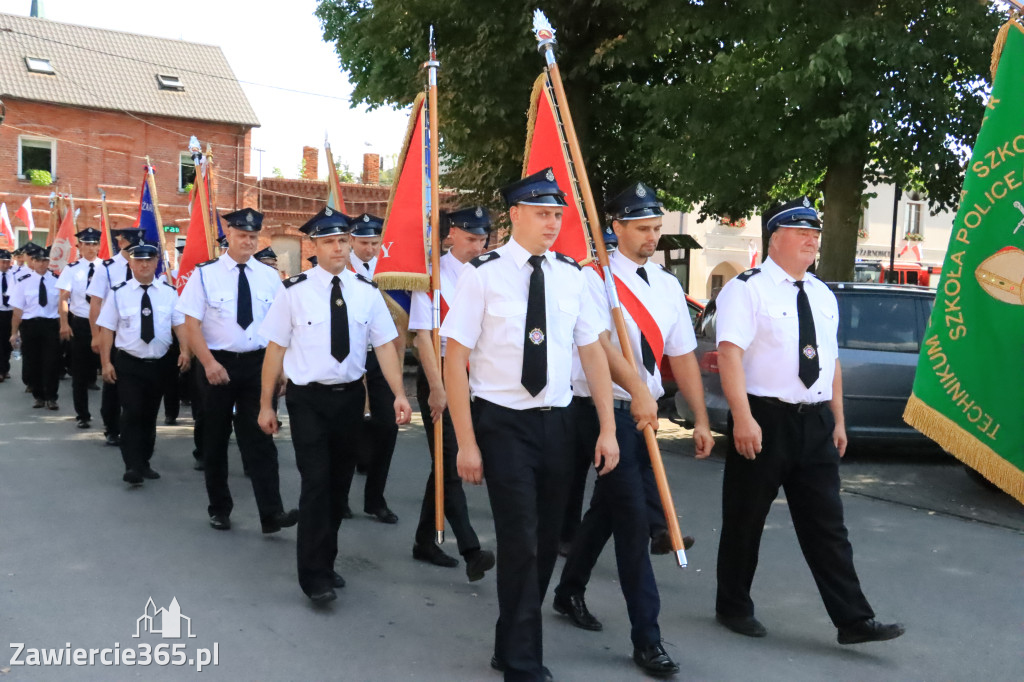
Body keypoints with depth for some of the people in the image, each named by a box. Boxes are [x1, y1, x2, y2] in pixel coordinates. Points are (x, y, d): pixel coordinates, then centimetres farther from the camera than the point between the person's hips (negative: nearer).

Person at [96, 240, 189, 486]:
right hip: (128, 363, -3)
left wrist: (185, 350, -17)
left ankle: (144, 463, 27)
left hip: (159, 363, 3)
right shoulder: (118, 292, -4)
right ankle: (133, 467, -5)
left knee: (150, 415, 14)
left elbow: (180, 324, -1)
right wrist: (106, 362, -9)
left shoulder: (169, 292, 2)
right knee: (132, 413, -10)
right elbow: (107, 329, -4)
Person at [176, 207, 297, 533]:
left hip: (258, 364, 1)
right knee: (215, 439, 11)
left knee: (260, 439, -3)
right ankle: (219, 509, 26)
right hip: (218, 364, -1)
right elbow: (191, 325, -8)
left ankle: (271, 513, -5)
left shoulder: (269, 277, 4)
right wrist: (209, 362, -19)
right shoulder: (205, 274, -5)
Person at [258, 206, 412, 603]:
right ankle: (314, 576, 2)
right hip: (308, 398, -4)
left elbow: (385, 345, -3)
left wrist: (399, 394, -14)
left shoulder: (366, 291, 1)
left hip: (350, 395, 4)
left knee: (338, 482, 15)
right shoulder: (295, 291, -7)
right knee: (316, 482, -10)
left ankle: (326, 562, 33)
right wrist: (266, 404, -3)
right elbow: (276, 348, -4)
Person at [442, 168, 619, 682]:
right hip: (503, 423, -5)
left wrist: (607, 429, 0)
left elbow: (592, 353, 5)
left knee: (546, 541, 13)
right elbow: (455, 360, -10)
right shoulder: (484, 274, -10)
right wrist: (467, 443, -13)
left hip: (556, 422, 5)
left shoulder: (572, 275, 3)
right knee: (521, 542, -6)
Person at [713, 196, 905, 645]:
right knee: (745, 520, 7)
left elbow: (832, 361, 18)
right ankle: (733, 607, 24)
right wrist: (743, 418, -26)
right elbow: (730, 354, -18)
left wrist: (838, 421, 15)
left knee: (827, 524, 8)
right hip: (764, 419, -6)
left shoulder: (823, 296, 14)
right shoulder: (747, 288, -8)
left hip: (816, 422, 6)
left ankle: (853, 620, 13)